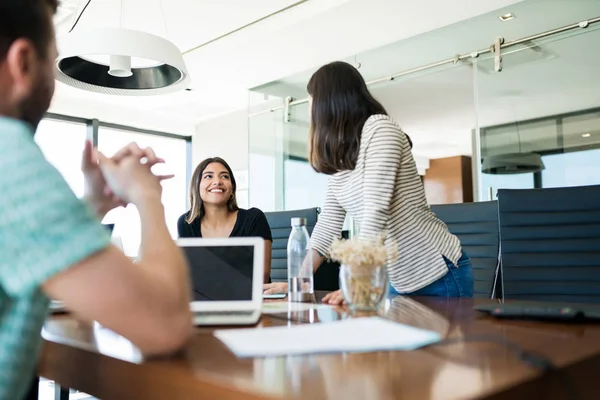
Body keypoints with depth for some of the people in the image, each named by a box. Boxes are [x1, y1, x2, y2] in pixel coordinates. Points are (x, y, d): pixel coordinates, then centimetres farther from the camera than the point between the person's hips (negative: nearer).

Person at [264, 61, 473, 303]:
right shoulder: (339, 158, 8)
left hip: (437, 274, -7)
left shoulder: (379, 128, -16)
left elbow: (377, 212, -25)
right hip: (399, 280, 7)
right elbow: (328, 224, 8)